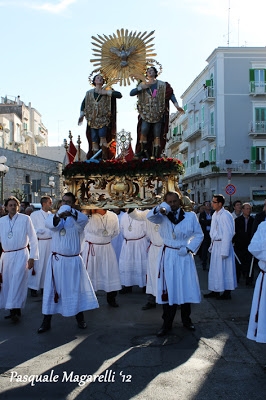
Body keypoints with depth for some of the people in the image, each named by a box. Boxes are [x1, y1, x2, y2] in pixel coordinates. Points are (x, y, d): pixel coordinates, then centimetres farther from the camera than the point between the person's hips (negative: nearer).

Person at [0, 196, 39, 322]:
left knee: (17, 282, -9)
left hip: (20, 255, -4)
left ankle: (15, 310, -5)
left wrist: (32, 257, -8)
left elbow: (33, 239, -3)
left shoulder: (25, 219, -4)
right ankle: (15, 311, 18)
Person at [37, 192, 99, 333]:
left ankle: (80, 319, 24)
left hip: (73, 260, 0)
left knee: (76, 289, 7)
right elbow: (49, 223, -22)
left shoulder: (77, 220, 0)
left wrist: (71, 212, -45)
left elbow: (84, 219, -25)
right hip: (56, 259, 1)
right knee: (52, 290, 4)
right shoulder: (54, 216, 3)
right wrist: (58, 216, -46)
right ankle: (46, 321, 14)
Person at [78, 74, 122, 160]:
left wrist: (106, 92, -13)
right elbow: (83, 104, 16)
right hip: (92, 119, 2)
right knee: (94, 139, -3)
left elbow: (119, 95, -7)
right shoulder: (89, 93, 12)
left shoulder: (107, 91, 5)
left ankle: (105, 157, -12)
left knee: (102, 136, -18)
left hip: (104, 119, -2)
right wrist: (81, 116, 6)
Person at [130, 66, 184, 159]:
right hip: (146, 114, 1)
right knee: (144, 131, -19)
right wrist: (141, 87, -8)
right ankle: (143, 152, -8)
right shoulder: (142, 85, 13)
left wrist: (176, 105, -12)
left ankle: (156, 156, -2)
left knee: (157, 135, -6)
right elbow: (131, 93, 6)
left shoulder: (162, 85, 7)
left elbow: (171, 94, 1)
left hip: (158, 114, -1)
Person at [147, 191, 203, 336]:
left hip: (184, 256, 1)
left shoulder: (190, 216, 2)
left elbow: (199, 234, 4)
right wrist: (159, 209, -41)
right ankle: (167, 323, 14)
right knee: (167, 290, 3)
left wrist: (189, 248, -9)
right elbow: (150, 216, -19)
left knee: (187, 288, 8)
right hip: (168, 256, 0)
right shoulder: (163, 217, 1)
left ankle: (186, 320, 27)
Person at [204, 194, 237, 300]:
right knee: (215, 268, 15)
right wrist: (212, 245, 14)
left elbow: (228, 234, -19)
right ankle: (215, 291, 26)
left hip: (223, 245, -9)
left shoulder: (225, 216, -17)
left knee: (224, 269, 1)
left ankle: (227, 293, 12)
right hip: (215, 244, 9)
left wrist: (224, 251, -19)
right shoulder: (215, 214, 9)